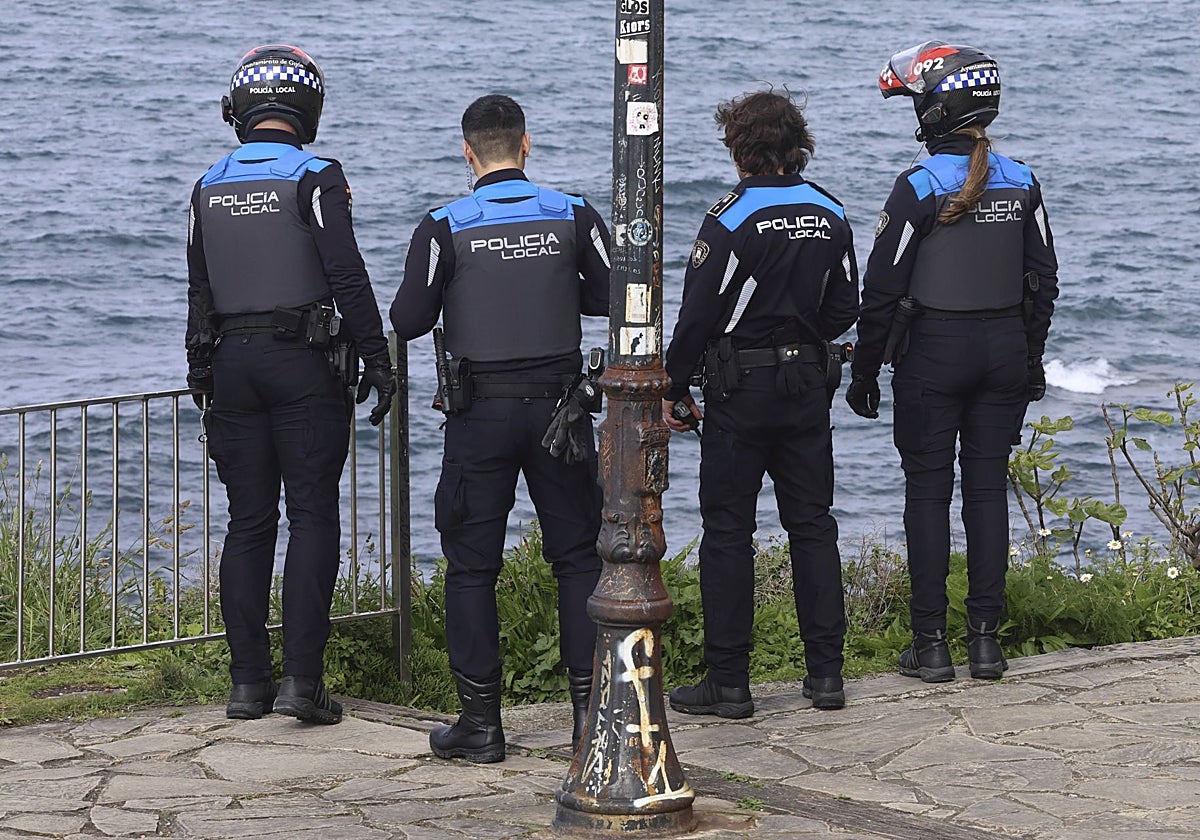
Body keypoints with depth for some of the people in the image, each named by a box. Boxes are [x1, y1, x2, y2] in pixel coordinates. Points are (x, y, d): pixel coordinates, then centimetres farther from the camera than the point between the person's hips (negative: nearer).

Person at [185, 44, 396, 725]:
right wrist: (377, 361, -7)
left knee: (249, 522, 9)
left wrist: (203, 374, 22)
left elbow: (200, 292, 14)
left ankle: (248, 682, 9)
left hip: (232, 363, 5)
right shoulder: (315, 179, -8)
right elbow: (348, 278, -13)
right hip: (304, 362, -5)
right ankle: (302, 680, -9)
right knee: (313, 517, -2)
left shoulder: (210, 188, 9)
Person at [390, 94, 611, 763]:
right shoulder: (573, 217, -2)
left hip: (480, 413, -2)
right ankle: (591, 702, 6)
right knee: (579, 556, 12)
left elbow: (409, 321, -8)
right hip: (559, 404, 2)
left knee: (472, 567, 6)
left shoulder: (446, 229, -8)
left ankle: (481, 720, 6)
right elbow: (615, 298, 2)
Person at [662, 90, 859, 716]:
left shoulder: (731, 218, -13)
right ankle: (826, 672, 11)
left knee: (728, 531, 1)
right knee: (812, 525, 11)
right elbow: (844, 310, 9)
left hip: (740, 388, -5)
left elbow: (698, 316, -13)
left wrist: (674, 389, -3)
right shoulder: (830, 216, 3)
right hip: (808, 386, 5)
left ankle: (728, 682, 1)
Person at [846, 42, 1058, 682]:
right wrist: (1030, 359, 18)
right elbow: (1043, 282, 8)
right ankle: (986, 638, 9)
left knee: (928, 491, 3)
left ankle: (930, 642, 3)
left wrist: (864, 372, -1)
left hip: (934, 351, -4)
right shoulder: (1021, 184, 2)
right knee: (988, 487, 10)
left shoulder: (919, 189, -13)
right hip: (1005, 348, 4)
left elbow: (883, 290, -10)